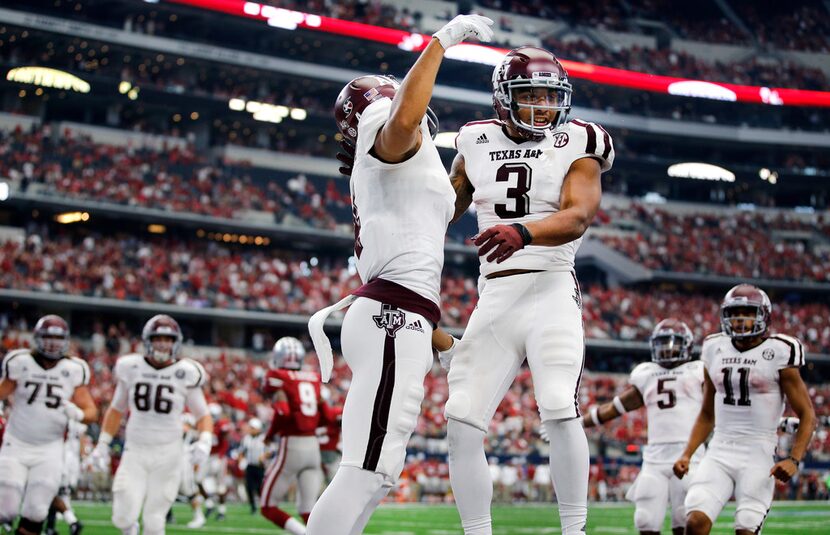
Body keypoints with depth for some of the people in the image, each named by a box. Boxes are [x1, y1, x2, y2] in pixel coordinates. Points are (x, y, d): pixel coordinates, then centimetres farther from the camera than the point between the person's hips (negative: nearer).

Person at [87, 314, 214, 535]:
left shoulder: (184, 375, -5)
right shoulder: (131, 369, 0)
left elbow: (203, 416, 2)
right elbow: (116, 410, 15)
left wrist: (205, 441, -17)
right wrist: (102, 444, 10)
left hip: (167, 456, -1)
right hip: (135, 453, 1)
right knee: (124, 517, -7)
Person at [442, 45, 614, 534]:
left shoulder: (577, 146, 0)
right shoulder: (477, 145, 12)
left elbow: (577, 217, -18)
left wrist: (523, 232, -36)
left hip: (550, 291, -4)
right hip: (493, 298, 4)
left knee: (559, 411, -21)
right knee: (462, 423, -3)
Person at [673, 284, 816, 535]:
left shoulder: (779, 353, -3)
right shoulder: (715, 349, 11)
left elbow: (807, 415, -1)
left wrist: (794, 459, -14)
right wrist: (687, 454, 10)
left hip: (758, 454, -4)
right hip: (720, 452, 4)